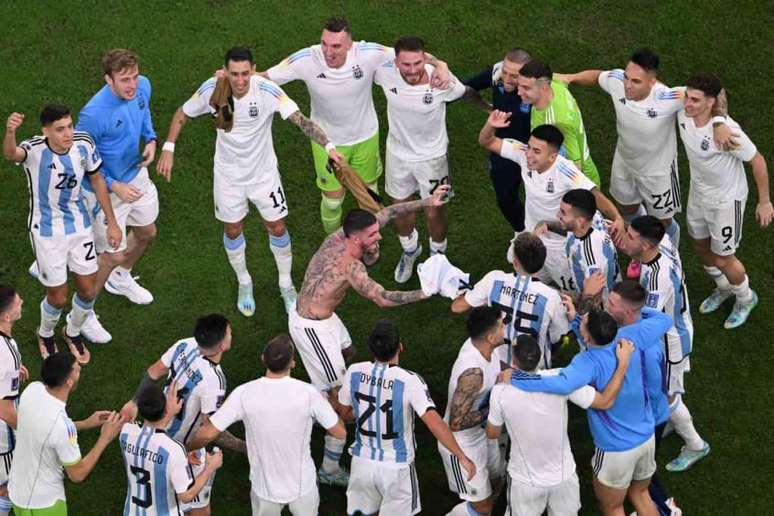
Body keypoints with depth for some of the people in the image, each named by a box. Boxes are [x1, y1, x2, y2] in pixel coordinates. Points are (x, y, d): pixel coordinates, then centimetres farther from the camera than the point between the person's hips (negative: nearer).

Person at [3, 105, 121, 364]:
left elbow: (97, 180, 0)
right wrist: (10, 132, -77)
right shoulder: (35, 150, -28)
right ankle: (45, 334, 41)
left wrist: (111, 223, 5)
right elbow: (10, 154, -53)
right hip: (46, 231, -4)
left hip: (79, 226, 4)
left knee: (88, 291, 12)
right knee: (58, 297, 6)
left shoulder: (83, 144, -17)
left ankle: (73, 332, 44)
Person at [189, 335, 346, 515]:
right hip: (303, 487, 0)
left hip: (265, 488, 1)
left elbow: (208, 433, -18)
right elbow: (340, 433, -12)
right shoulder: (308, 393, -22)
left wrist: (187, 448, 4)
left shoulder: (244, 393, -20)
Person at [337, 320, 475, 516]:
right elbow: (435, 423, -29)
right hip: (396, 467, -3)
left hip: (362, 461, 3)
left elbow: (344, 413, 5)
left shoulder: (354, 372, -12)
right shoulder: (409, 381, -24)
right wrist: (462, 457, -22)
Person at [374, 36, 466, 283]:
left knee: (434, 212, 14)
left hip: (431, 156, -3)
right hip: (398, 153, 3)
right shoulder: (385, 72, -26)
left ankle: (438, 255, 45)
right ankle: (410, 250, 53)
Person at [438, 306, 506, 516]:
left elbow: (495, 371, 13)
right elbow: (456, 422, -35)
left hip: (482, 434, 9)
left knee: (495, 483, 27)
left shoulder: (480, 345, -13)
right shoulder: (473, 372, -39)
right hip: (462, 445, -9)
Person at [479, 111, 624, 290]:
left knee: (574, 291, 15)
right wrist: (490, 125, -38)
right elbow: (486, 142, -15)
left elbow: (595, 195, -38)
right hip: (531, 237, 5)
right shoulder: (524, 153, -22)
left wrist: (617, 219, -55)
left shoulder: (565, 171, -35)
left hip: (559, 246, -5)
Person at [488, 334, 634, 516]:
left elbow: (492, 434, -3)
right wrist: (623, 362, -10)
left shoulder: (500, 391, -21)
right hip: (563, 476, 1)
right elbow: (605, 402, -15)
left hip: (525, 481, -1)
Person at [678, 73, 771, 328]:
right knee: (701, 247, 26)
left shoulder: (727, 130, -39)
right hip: (698, 192, 7)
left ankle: (746, 298, 42)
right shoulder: (683, 112, -22)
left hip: (726, 200, -6)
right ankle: (723, 288, 56)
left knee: (722, 260, 9)